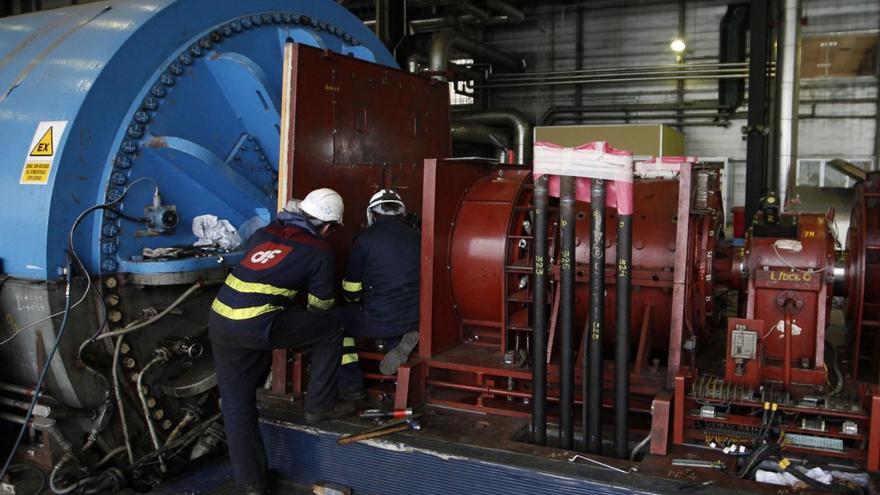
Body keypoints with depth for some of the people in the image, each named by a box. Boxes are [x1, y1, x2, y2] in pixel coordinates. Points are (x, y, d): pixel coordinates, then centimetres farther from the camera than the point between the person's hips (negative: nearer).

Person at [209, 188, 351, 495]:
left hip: (219, 319, 7)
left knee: (236, 404, 16)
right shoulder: (319, 253, 4)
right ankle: (319, 406, 22)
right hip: (256, 325, -6)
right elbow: (320, 308, 13)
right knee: (331, 330, 13)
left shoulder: (264, 233, 19)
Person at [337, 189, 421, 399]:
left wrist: (356, 302, 27)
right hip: (415, 320, 5)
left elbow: (351, 290, 3)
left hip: (380, 319, -5)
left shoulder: (366, 238, -3)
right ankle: (401, 342, 5)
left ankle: (351, 383, 14)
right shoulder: (416, 238, 8)